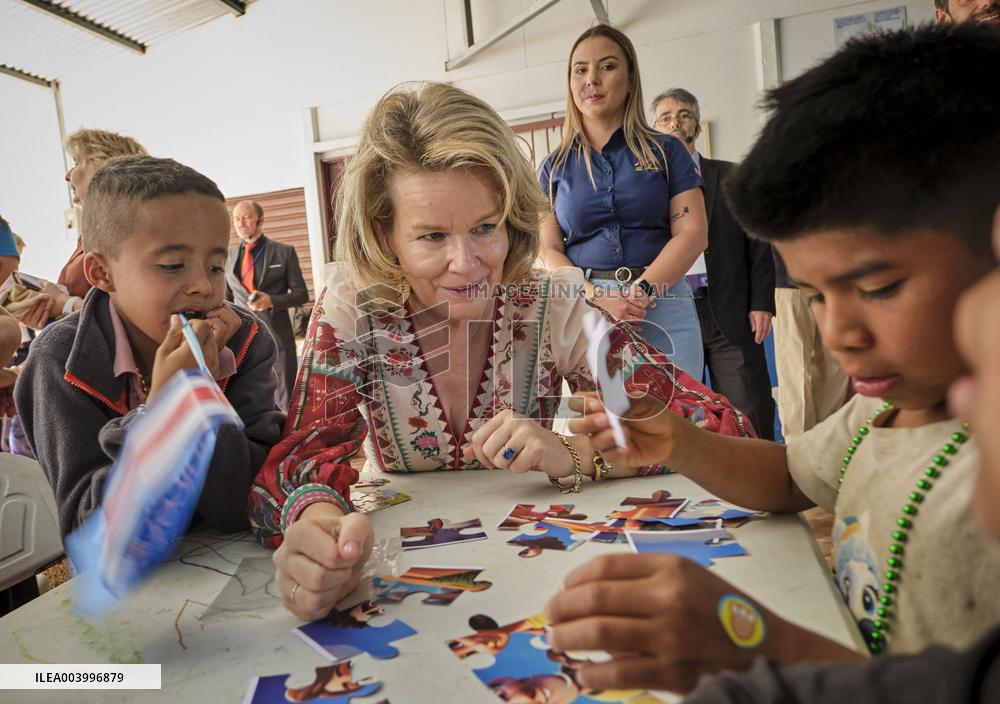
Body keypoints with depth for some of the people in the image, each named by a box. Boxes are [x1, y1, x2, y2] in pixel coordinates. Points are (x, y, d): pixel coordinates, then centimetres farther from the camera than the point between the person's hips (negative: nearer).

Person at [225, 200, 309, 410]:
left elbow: (301, 294, 1)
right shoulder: (228, 256, 10)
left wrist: (271, 301, -16)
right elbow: (226, 299, 16)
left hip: (277, 336, -3)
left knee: (284, 400, 3)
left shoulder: (284, 252, 2)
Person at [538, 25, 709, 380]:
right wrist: (598, 298, -15)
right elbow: (549, 251, 2)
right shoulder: (554, 167, 10)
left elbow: (692, 233, -1)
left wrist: (640, 293, -16)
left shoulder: (666, 151, 8)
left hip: (663, 307, 0)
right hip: (583, 309, 1)